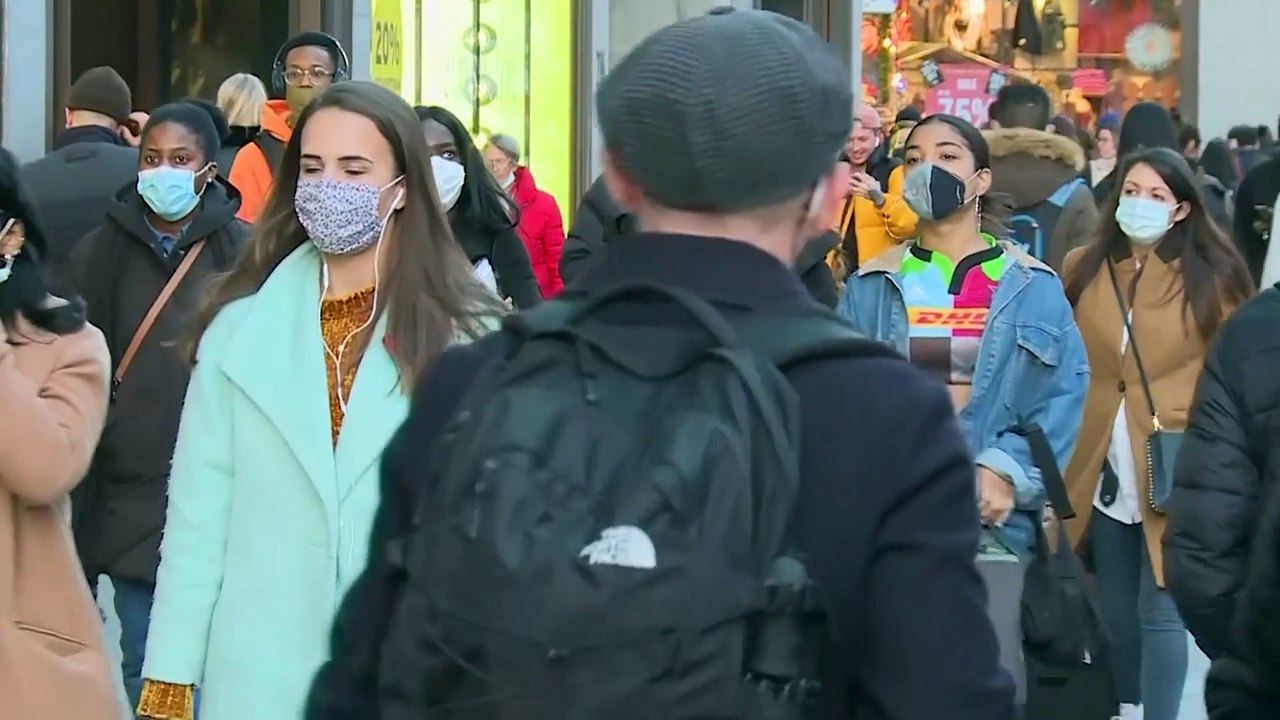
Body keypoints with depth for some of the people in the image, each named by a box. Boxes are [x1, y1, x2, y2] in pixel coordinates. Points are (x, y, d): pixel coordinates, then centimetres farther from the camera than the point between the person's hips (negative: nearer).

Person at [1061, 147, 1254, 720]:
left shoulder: (1211, 276, -4)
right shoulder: (1082, 269, 5)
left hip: (1176, 469, -4)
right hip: (1102, 468, 4)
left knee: (1161, 609, -5)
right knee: (1116, 606, 16)